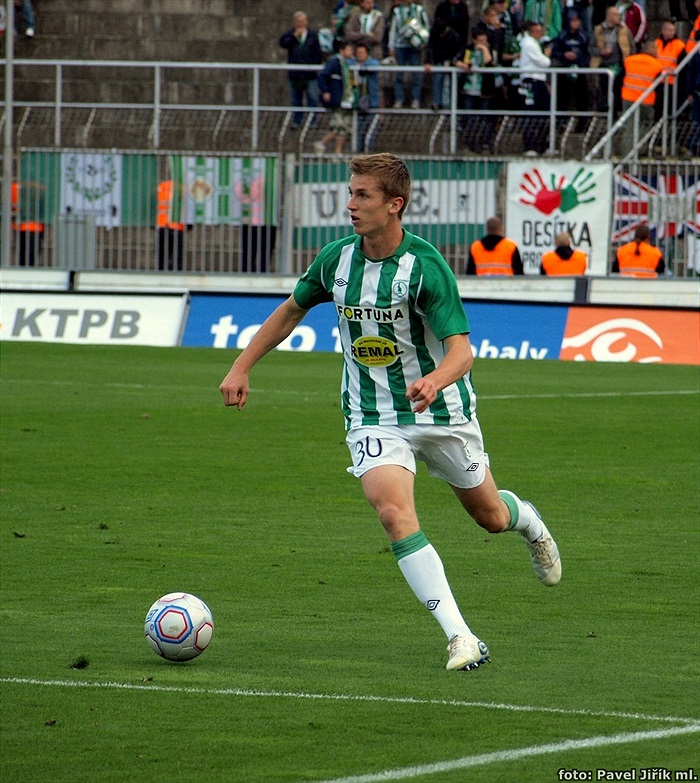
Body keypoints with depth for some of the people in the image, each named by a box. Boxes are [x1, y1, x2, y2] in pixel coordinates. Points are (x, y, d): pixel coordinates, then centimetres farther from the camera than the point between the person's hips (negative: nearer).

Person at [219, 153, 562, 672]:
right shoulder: (337, 258, -5)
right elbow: (292, 311, 14)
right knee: (394, 511, -24)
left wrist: (434, 381, -45)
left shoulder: (424, 265, -20)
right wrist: (242, 368, 11)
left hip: (442, 414, -2)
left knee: (490, 516, 16)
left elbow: (461, 350, -24)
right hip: (373, 419, 2)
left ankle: (530, 523, 57)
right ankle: (461, 638, -25)